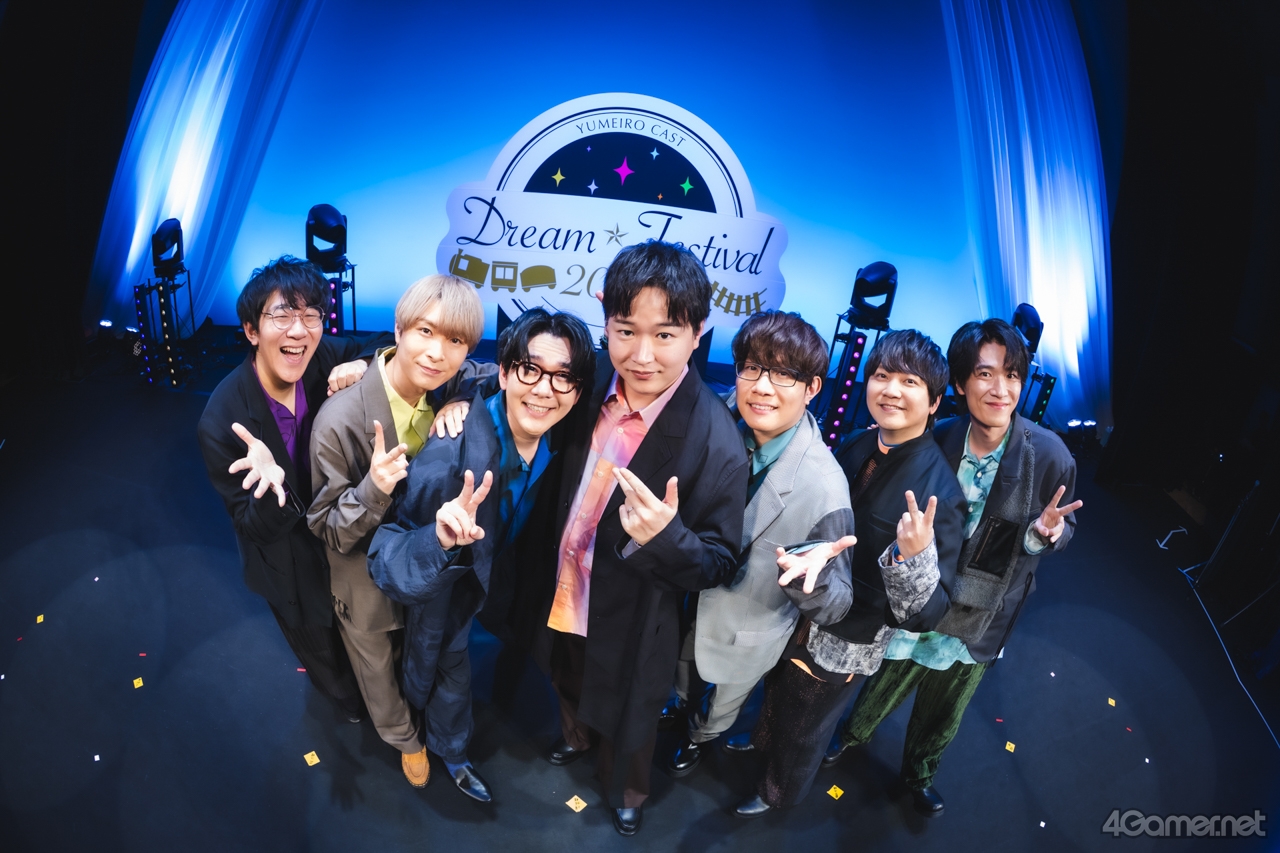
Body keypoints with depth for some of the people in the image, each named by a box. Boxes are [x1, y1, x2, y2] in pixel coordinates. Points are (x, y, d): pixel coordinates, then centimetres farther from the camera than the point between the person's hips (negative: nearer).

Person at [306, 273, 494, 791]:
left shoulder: (445, 386, -21)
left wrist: (465, 404, -26)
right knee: (382, 683, 26)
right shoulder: (340, 421, -33)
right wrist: (374, 489, -43)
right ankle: (404, 739, 58)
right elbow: (328, 530, -22)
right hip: (369, 585, -4)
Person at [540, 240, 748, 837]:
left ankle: (629, 791, 59)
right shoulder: (596, 383, -17)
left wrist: (666, 537, -41)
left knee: (625, 722, 26)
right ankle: (575, 738, 69)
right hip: (564, 596, 5)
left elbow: (719, 564, -21)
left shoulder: (715, 441, -31)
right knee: (570, 688, 35)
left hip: (631, 626, -4)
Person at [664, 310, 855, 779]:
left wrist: (811, 576, -48)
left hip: (745, 642, -3)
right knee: (685, 689, 35)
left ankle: (696, 739, 65)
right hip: (688, 605, 3)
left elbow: (836, 605, -25)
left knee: (716, 711, 31)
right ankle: (686, 714, 69)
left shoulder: (825, 488, -35)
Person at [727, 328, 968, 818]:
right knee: (777, 691, 32)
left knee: (803, 729, 22)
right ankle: (764, 739, 64)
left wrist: (913, 554, -46)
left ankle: (778, 793, 53)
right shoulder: (857, 447, -11)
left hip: (846, 645, -5)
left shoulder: (937, 492, -28)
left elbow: (926, 613, -29)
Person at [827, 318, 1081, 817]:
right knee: (886, 685, 25)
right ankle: (855, 734, 59)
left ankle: (918, 773, 57)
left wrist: (1045, 532, -28)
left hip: (980, 620, 1)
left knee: (943, 715, 25)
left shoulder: (1048, 454, -20)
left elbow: (1065, 526, -5)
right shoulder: (938, 440, -18)